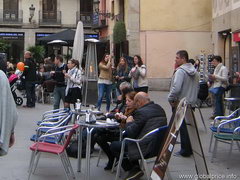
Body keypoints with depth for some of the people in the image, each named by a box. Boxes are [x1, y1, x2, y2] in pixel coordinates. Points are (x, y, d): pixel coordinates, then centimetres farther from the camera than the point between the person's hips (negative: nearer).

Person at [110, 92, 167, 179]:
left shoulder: (141, 112, -17)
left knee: (113, 146, 0)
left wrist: (129, 122, 5)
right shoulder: (160, 109, 10)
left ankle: (135, 168, 6)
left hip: (146, 149, -10)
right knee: (124, 136, 26)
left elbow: (130, 133, -14)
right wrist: (133, 121, 19)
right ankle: (135, 166, 20)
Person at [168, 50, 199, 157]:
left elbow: (176, 88, -27)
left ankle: (185, 151, 8)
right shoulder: (194, 71, 9)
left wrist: (170, 99, -14)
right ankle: (191, 148, 23)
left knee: (183, 128, 1)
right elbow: (197, 87, 16)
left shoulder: (180, 71, -18)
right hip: (191, 103, 8)